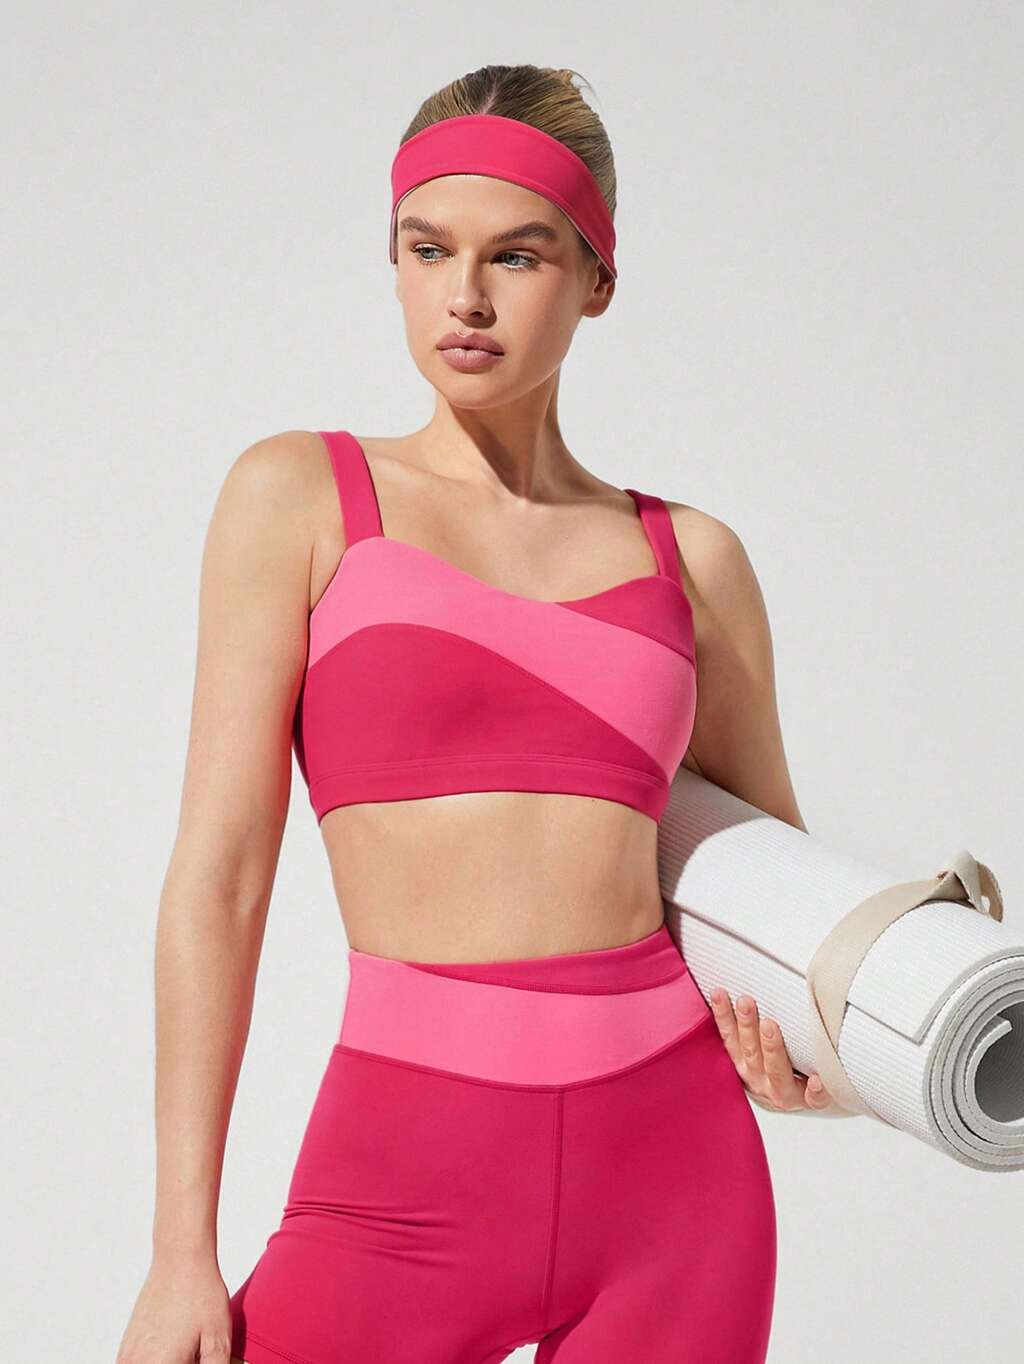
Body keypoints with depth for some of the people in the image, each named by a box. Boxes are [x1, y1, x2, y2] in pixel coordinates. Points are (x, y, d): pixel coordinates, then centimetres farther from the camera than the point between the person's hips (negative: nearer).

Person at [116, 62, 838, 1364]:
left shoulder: (691, 560, 9)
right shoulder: (301, 497, 3)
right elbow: (219, 870, -2)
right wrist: (182, 1252, -6)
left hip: (672, 1159, 3)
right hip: (411, 1161, -2)